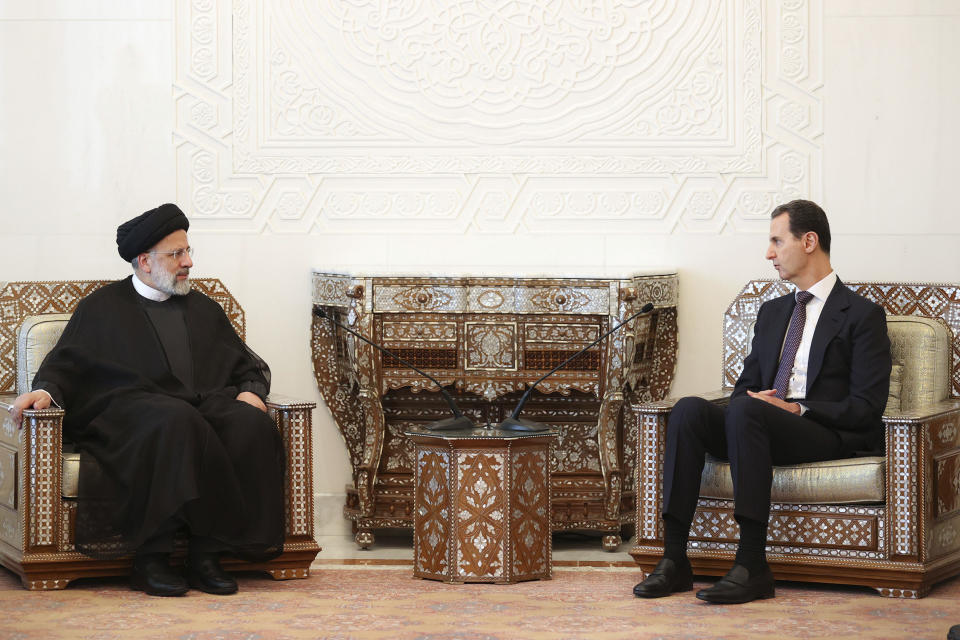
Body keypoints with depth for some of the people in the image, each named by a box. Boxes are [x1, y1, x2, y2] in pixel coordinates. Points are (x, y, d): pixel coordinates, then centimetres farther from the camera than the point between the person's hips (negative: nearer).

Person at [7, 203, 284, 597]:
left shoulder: (203, 310, 26)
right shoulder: (101, 309, 15)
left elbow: (249, 365, 26)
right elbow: (67, 364, 8)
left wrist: (251, 391, 2)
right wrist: (47, 390, -15)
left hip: (203, 407, 4)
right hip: (128, 412, -4)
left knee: (251, 426, -29)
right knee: (177, 423, -39)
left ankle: (206, 554, -29)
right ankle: (151, 558, -35)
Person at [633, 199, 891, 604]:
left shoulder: (862, 316, 2)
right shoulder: (772, 313, 24)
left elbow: (866, 407, -6)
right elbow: (746, 385, 24)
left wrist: (797, 408, -15)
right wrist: (751, 399, -2)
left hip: (828, 435, -6)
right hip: (761, 427, 6)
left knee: (745, 411, -35)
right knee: (689, 409, -22)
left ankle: (752, 565, -39)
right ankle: (674, 560, -30)